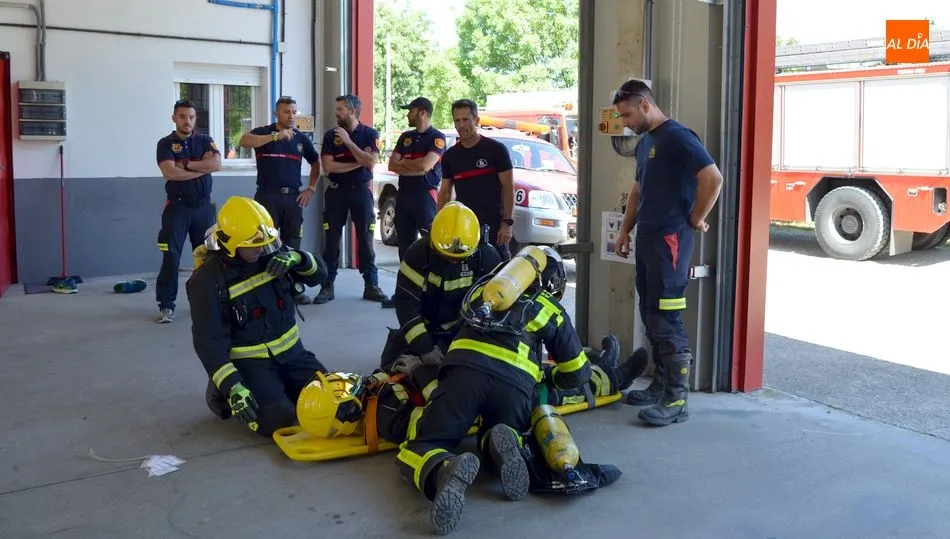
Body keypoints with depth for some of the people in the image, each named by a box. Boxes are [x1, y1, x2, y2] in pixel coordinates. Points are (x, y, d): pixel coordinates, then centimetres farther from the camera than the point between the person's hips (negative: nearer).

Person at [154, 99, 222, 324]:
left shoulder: (205, 140, 6)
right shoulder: (165, 143, -1)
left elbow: (216, 164, -12)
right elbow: (169, 172, -17)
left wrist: (186, 165, -15)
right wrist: (202, 167, -13)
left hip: (203, 206, 3)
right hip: (177, 206, -3)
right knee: (171, 257, -6)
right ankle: (166, 305, -1)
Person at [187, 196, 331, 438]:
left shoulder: (271, 254, -1)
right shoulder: (209, 279, -17)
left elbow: (319, 273, 2)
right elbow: (209, 340, -20)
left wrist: (297, 258, -21)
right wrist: (232, 386, -30)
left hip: (290, 351, 6)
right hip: (248, 361, -6)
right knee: (280, 419, -23)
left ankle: (278, 386, 20)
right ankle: (222, 394, 4)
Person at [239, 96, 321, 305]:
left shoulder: (302, 138, 11)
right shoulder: (263, 132, -2)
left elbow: (316, 163, 23)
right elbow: (243, 141, -23)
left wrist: (311, 189, 11)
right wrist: (276, 136, -31)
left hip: (293, 196, 4)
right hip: (267, 196, -3)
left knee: (292, 244, 9)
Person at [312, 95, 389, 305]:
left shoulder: (370, 134, 1)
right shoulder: (331, 135, 3)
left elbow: (370, 163, -13)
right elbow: (328, 166, -8)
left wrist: (348, 141, -15)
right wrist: (358, 163, -10)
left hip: (361, 191, -1)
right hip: (336, 191, 1)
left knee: (366, 240, 2)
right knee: (332, 240, 1)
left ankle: (371, 286, 8)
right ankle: (327, 286, 6)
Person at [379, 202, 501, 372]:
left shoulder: (487, 257, -17)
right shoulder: (418, 253, -19)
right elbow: (406, 301, -21)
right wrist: (424, 346, -28)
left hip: (463, 330, 0)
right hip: (425, 325, 0)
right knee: (392, 366, -3)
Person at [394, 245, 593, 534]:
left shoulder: (488, 285, 32)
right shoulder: (552, 311, 25)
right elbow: (578, 374, 28)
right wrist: (549, 375, 49)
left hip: (464, 368, 0)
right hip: (515, 382, 0)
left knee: (416, 451, 7)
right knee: (497, 435, 30)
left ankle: (445, 471, -28)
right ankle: (502, 447, -8)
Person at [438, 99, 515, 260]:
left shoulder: (496, 149, -2)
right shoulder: (450, 155, 11)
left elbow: (508, 187, -3)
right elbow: (445, 192, 16)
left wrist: (507, 222, -10)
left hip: (493, 224, -4)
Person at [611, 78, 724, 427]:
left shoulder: (677, 137, -13)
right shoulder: (644, 143, 17)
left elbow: (713, 178, -22)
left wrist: (696, 219, -12)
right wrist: (625, 231, 20)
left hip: (670, 240, -10)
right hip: (646, 239, 10)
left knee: (666, 320, -10)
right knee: (650, 316, 13)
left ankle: (677, 399, -5)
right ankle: (661, 385, 22)